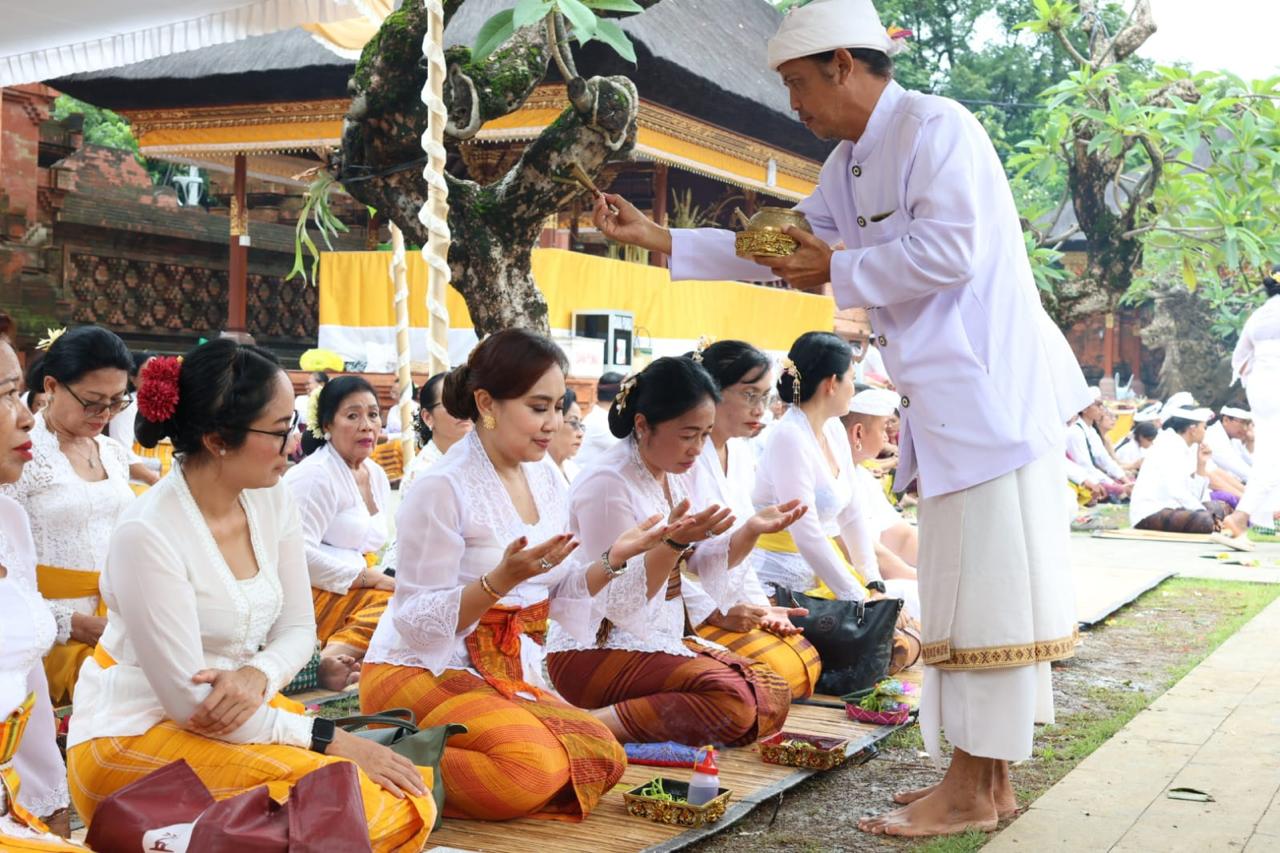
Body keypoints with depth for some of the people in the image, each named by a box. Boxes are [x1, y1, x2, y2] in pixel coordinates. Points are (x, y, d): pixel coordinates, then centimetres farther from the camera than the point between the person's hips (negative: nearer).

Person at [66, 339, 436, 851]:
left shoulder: (271, 500, -2)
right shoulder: (147, 534, -23)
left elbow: (297, 629, 4)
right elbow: (191, 702, -22)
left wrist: (257, 676, -19)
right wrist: (329, 740, -20)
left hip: (242, 711, 7)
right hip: (133, 739, -7)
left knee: (406, 803, -8)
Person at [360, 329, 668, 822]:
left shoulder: (547, 480, 7)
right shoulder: (442, 488, -15)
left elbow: (559, 602, 12)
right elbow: (419, 624, -17)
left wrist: (612, 560, -5)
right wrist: (501, 580, -30)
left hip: (509, 675, 8)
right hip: (421, 671, -8)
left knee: (603, 754, -13)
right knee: (534, 766, -29)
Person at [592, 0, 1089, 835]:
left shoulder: (936, 129, -11)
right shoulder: (849, 164, 18)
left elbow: (951, 251, -22)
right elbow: (782, 251, 24)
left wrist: (838, 271, -10)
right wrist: (658, 238, 20)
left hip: (991, 387, -10)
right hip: (945, 396, 10)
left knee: (986, 590, -5)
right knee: (965, 591, 11)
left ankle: (973, 792, 2)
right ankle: (987, 781, 20)